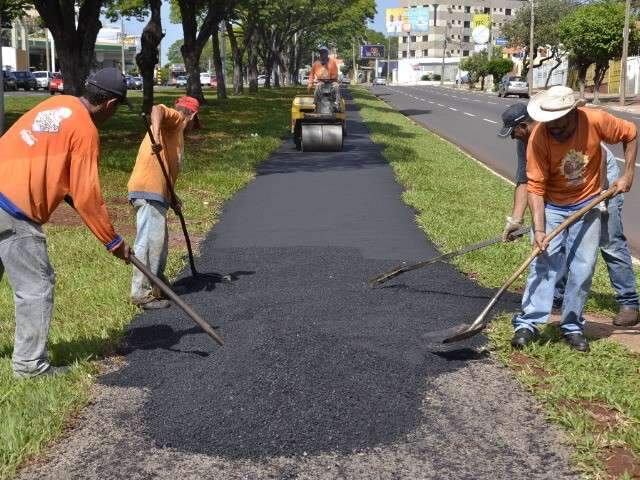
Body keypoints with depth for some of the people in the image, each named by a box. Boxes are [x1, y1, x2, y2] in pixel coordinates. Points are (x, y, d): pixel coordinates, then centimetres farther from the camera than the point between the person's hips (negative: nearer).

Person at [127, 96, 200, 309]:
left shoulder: (176, 132, 28)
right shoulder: (176, 118, 3)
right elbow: (157, 109, -22)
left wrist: (171, 198, 17)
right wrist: (156, 136, -37)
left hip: (156, 193, 10)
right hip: (148, 192, -10)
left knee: (160, 242, 19)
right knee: (150, 241, -10)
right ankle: (142, 293, -9)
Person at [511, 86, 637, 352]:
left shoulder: (595, 120, -22)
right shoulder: (538, 138, -24)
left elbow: (630, 134, -2)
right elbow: (535, 187, -22)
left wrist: (628, 174, -7)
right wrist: (539, 229, -28)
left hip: (587, 205, 1)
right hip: (552, 207, -1)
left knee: (583, 268, 2)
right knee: (543, 263, -8)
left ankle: (572, 326, 13)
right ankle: (528, 324, -4)